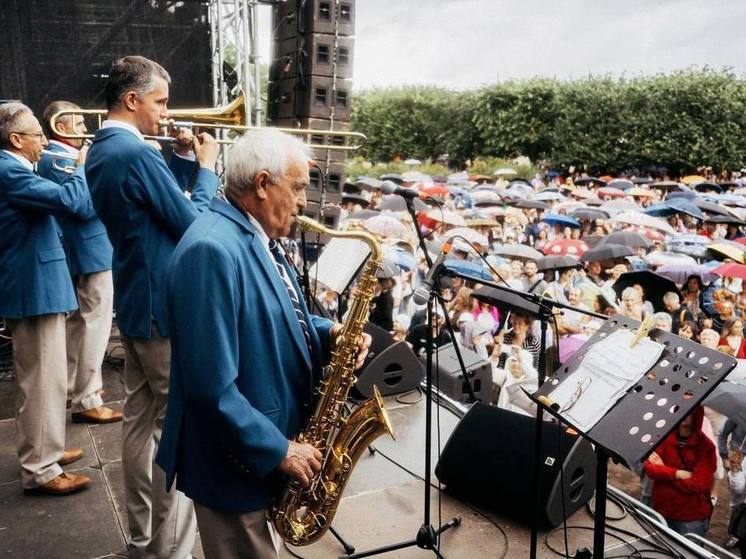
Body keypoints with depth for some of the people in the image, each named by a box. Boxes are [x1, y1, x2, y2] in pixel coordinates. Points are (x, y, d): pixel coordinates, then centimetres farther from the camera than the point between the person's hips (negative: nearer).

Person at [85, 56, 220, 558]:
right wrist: (207, 168, -4)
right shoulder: (137, 153, -20)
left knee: (141, 419, 15)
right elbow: (191, 224, -16)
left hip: (134, 302, 10)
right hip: (164, 306, -10)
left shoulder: (101, 151, 11)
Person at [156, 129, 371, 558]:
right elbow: (212, 386, -30)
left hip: (268, 442, 9)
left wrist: (327, 333, -1)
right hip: (237, 458, -9)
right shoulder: (212, 250, -27)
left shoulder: (258, 237, 6)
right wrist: (278, 449, -21)